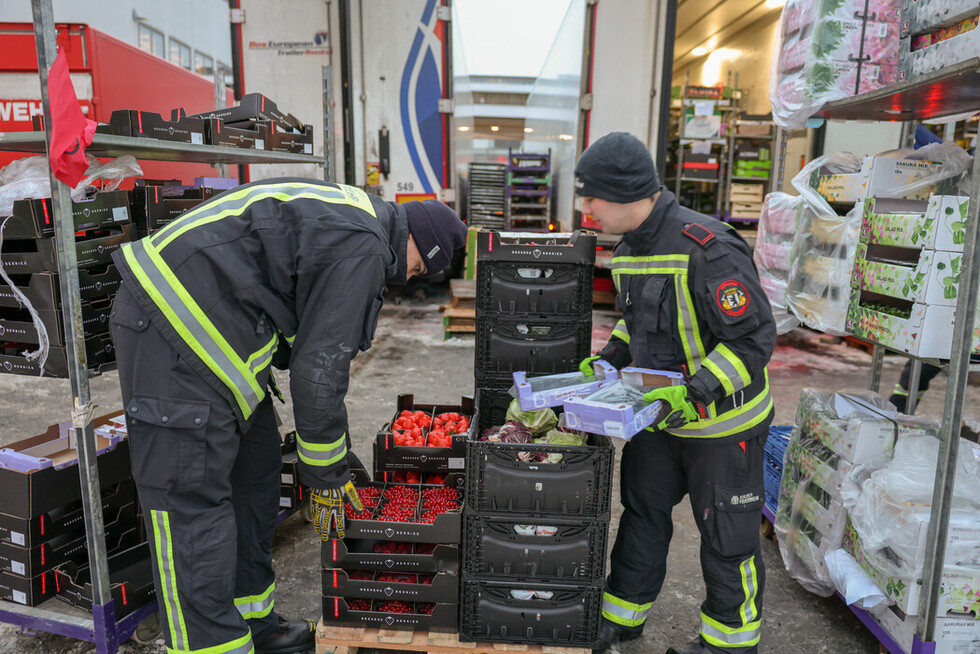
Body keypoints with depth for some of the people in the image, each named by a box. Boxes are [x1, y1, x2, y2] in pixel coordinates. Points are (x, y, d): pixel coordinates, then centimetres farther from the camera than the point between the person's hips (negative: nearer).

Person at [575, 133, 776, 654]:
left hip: (722, 422, -7)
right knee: (642, 511, 18)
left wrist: (694, 392, -32)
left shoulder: (707, 249, -27)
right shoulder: (630, 245, 1)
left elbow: (755, 338, -24)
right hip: (660, 415, 8)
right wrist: (608, 359, 2)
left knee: (726, 534, 11)